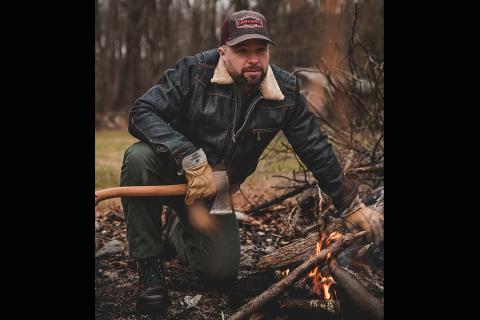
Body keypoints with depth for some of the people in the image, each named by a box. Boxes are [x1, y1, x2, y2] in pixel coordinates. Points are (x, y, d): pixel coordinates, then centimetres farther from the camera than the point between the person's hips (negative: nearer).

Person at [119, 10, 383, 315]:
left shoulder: (286, 91, -10)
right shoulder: (193, 71, -20)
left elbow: (317, 150, -2)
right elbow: (141, 113, -26)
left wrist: (351, 204, 1)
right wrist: (191, 158, -38)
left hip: (216, 190, 3)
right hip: (173, 174, -3)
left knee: (222, 273, -5)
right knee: (140, 157, -36)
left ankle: (177, 231, 30)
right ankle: (150, 267, -18)